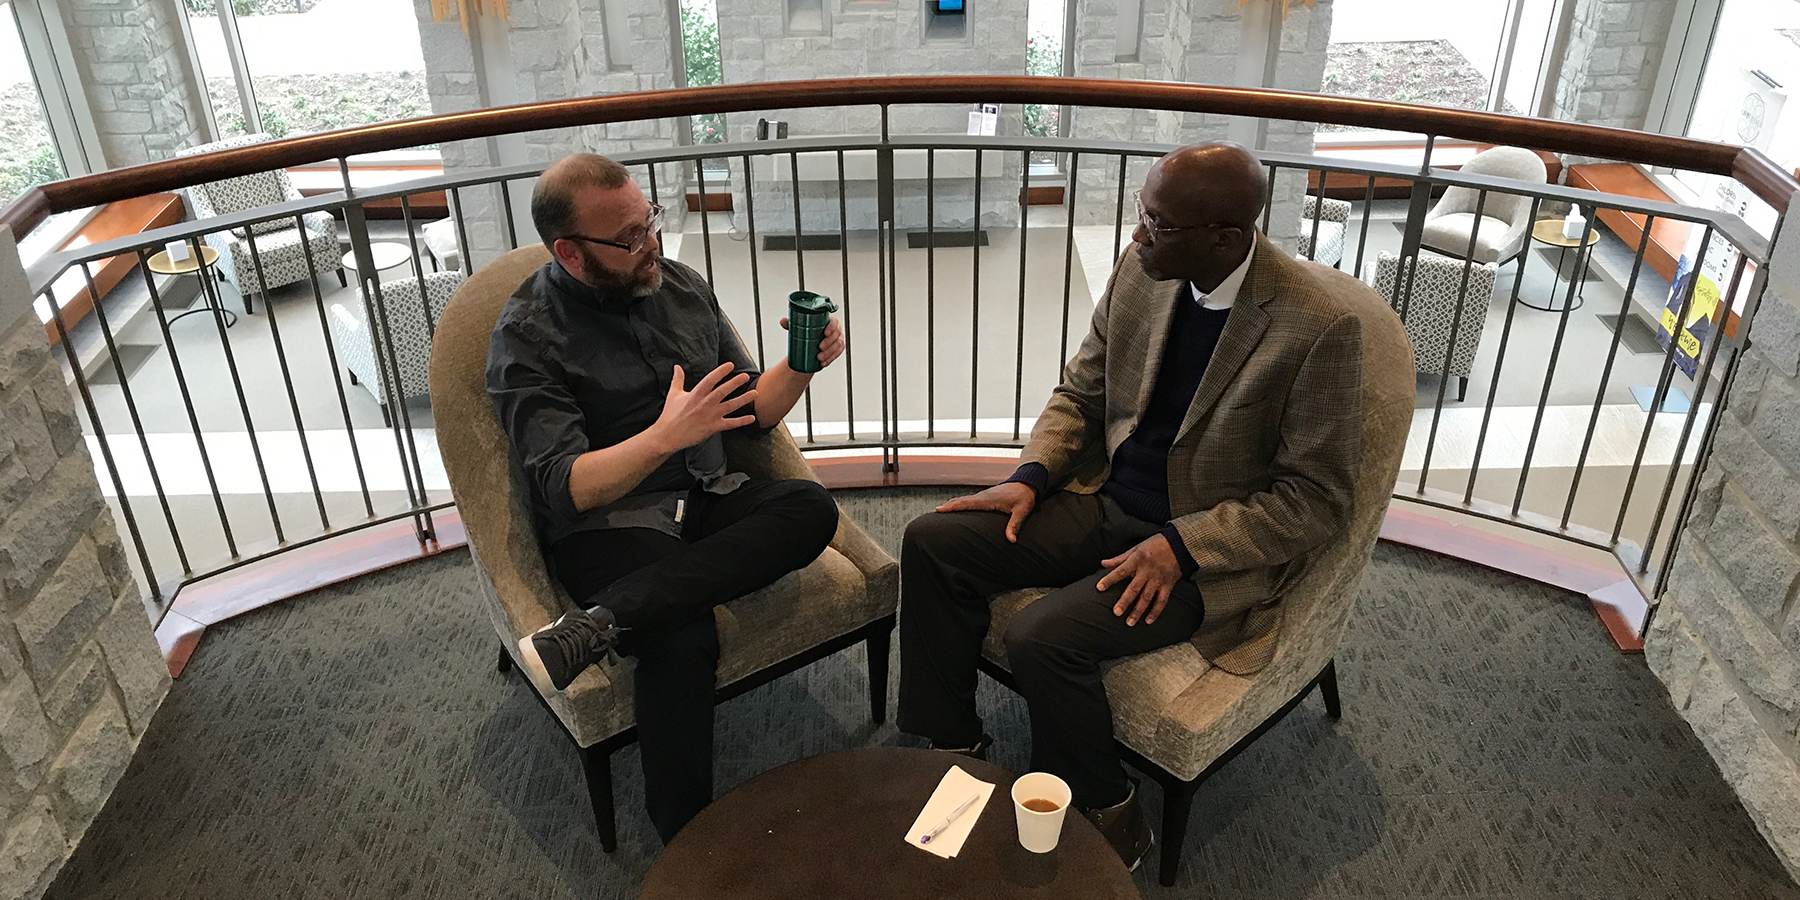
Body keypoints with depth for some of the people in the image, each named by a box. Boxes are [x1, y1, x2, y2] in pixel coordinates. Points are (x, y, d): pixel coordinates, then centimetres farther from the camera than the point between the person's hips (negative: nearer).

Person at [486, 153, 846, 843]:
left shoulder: (681, 286, 9)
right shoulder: (527, 337, -7)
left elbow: (752, 409, 15)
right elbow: (566, 490, -17)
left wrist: (801, 366, -6)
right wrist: (666, 436, -31)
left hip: (707, 501, 6)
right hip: (605, 524, -6)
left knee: (811, 507, -26)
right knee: (683, 640, -35)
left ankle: (597, 625, -33)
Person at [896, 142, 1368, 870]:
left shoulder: (1320, 324, -20)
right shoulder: (1142, 270, -3)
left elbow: (1315, 499, -15)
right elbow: (1080, 393, 10)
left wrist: (1181, 545, -23)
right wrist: (1031, 476, -7)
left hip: (1215, 547, -6)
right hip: (1104, 500, 7)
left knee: (1042, 638, -26)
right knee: (933, 542, -8)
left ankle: (1106, 821, 1)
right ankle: (954, 751, 8)